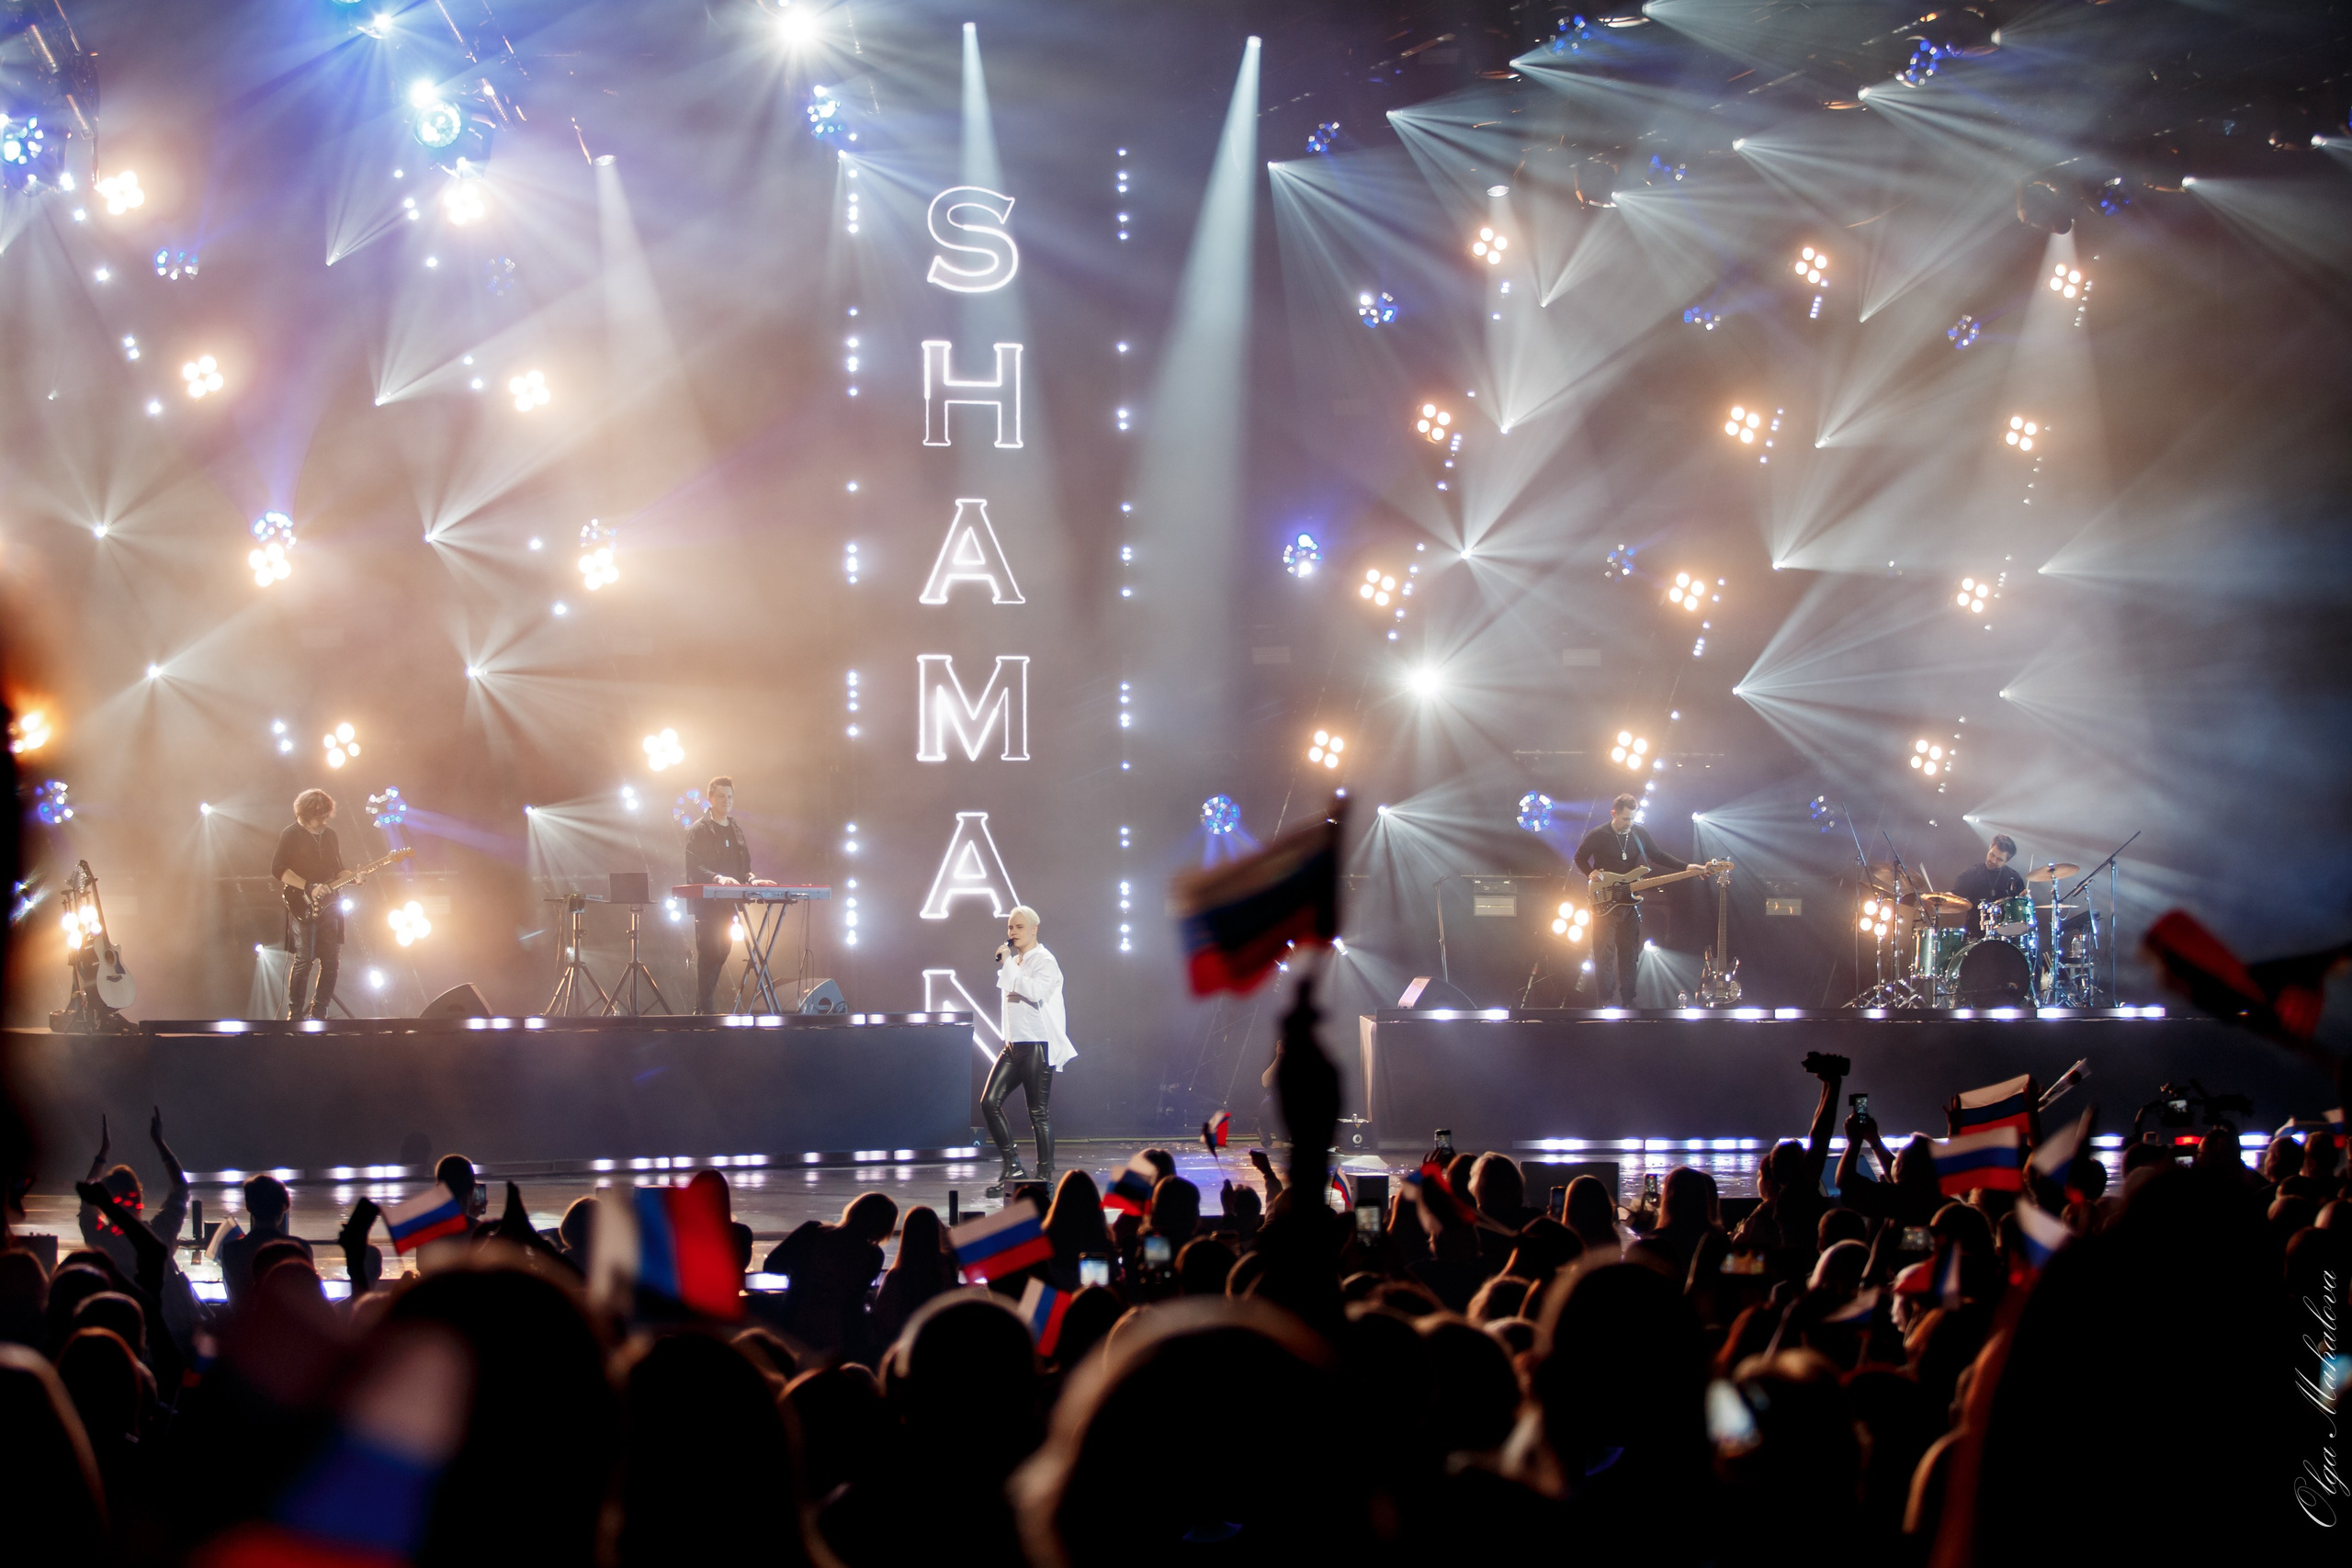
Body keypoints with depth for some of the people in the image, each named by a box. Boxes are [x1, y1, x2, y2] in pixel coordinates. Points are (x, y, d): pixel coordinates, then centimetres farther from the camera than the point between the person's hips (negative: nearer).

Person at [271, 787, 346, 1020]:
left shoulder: (329, 835, 14)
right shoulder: (291, 835, -4)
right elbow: (278, 869, -11)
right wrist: (307, 887, -19)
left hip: (327, 904, 6)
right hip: (302, 906, -6)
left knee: (331, 961, 2)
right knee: (304, 961, -10)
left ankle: (319, 1012, 11)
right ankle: (294, 1015, -3)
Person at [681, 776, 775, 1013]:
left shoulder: (736, 829, 19)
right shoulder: (698, 830, -5)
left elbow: (744, 865, 22)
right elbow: (694, 868, -15)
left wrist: (751, 880, 1)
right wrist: (718, 878, -31)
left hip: (728, 903, 7)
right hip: (707, 902, -7)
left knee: (721, 954, 7)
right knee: (709, 955, -11)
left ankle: (702, 1008, 13)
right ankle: (705, 1009, -10)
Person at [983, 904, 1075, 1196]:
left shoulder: (1044, 961, -7)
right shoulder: (1015, 962, 17)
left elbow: (1036, 992, -25)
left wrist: (1008, 965, -20)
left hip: (1038, 1045, -8)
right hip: (1014, 1045, 8)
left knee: (1038, 1113, -6)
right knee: (990, 1101, -3)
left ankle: (1045, 1177, 0)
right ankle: (1013, 1168, 2)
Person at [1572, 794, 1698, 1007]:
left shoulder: (1640, 833, 3)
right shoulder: (1598, 836, -8)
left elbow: (1658, 856, 10)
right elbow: (1580, 858, 4)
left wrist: (1686, 867, 0)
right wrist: (1591, 874, -14)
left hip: (1630, 902, 4)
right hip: (1604, 904, -4)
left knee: (1629, 953, 7)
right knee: (1604, 953, -5)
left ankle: (1628, 1001, 14)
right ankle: (1607, 1002, 0)